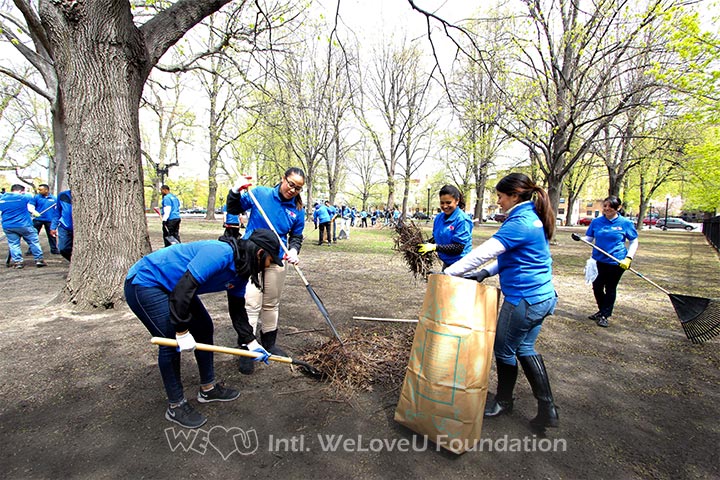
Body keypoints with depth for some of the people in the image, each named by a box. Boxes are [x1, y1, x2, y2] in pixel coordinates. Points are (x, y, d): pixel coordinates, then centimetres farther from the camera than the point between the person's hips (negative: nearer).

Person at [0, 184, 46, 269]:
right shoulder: (25, 197, -6)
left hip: (7, 226, 4)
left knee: (13, 244, 10)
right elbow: (31, 210, 0)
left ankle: (17, 261, 8)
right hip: (23, 225, -4)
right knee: (34, 242, 6)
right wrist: (36, 214, 18)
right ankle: (39, 259, 6)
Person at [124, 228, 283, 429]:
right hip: (144, 283, -10)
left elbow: (237, 309, 8)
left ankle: (208, 389, 26)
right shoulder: (221, 253, -32)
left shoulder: (240, 271, -2)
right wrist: (182, 331, -28)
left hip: (170, 286, 10)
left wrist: (250, 342, 6)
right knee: (171, 342, -11)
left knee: (204, 328, 10)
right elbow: (184, 287, -34)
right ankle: (175, 406, 9)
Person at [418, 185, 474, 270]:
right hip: (446, 263, 7)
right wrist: (426, 243, -8)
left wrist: (434, 247, -28)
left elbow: (458, 248, -22)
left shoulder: (462, 220, -18)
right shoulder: (439, 218, 2)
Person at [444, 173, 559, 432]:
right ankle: (547, 409, 25)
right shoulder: (535, 218, 10)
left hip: (524, 300, -10)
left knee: (504, 350, 10)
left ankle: (503, 401, 32)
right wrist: (486, 272, 6)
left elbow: (484, 251, -25)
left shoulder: (519, 222, -21)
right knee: (525, 349, 20)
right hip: (543, 297, 10)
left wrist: (448, 272, -20)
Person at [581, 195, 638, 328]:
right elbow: (589, 238, 4)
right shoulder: (596, 222, 1)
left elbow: (634, 242, 1)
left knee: (610, 288, 9)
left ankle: (605, 315, 23)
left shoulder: (625, 223, -6)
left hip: (616, 262, -3)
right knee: (597, 286, 8)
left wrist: (628, 258, -11)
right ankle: (602, 310, 32)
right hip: (599, 260, 3)